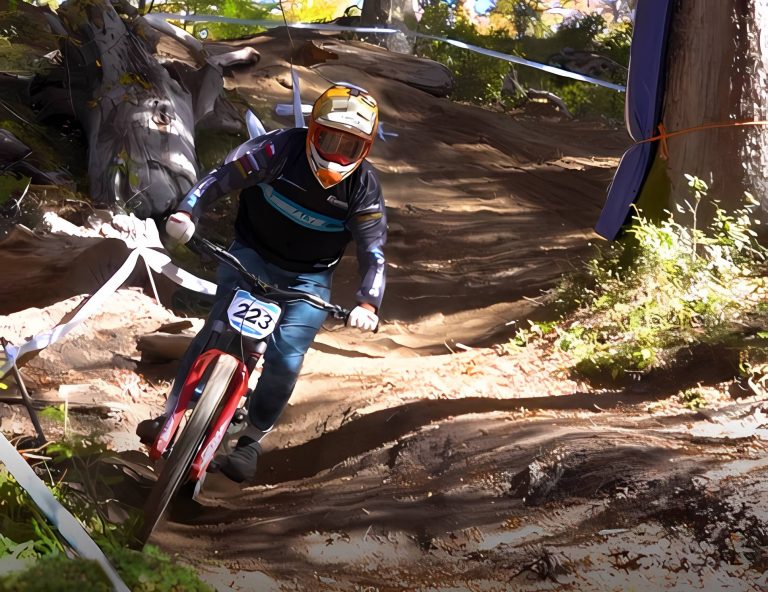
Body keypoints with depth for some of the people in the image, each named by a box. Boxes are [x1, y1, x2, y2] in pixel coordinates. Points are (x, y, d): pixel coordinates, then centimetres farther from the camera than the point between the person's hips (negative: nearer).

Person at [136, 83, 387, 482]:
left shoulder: (364, 188, -13)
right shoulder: (279, 150, -18)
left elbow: (374, 252, -13)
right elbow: (221, 178, -17)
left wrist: (368, 303, -29)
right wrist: (187, 213, -34)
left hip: (308, 279, 1)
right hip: (252, 254, -1)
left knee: (285, 359, -16)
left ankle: (252, 440, 4)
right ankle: (172, 415, -12)